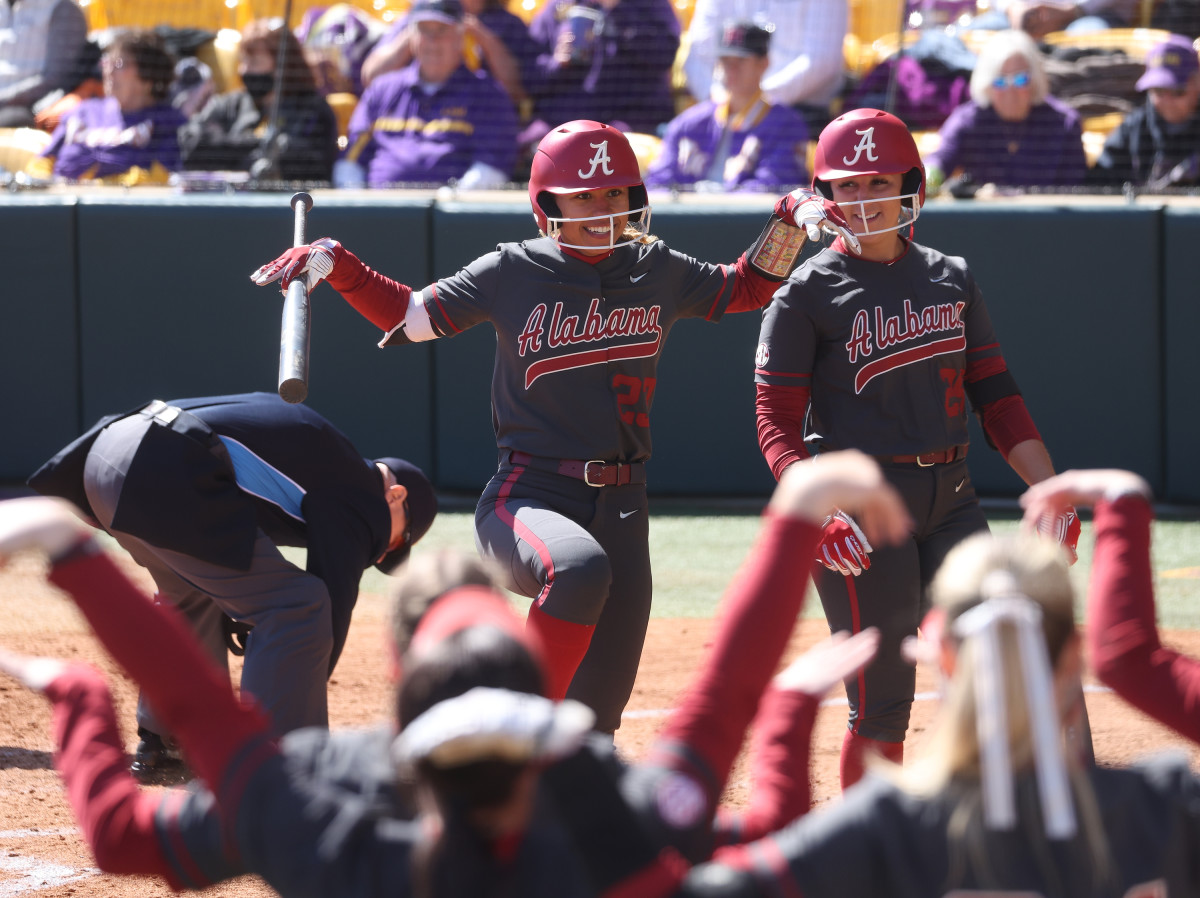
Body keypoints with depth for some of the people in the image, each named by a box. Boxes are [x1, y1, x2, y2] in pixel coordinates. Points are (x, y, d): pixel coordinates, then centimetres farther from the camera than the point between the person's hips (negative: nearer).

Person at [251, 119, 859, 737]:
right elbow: (407, 315, 9)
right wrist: (335, 265, -5)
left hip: (621, 511, 4)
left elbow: (743, 289, 25)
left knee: (594, 718, -1)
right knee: (580, 569, -39)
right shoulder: (514, 273, 0)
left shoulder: (659, 272, 8)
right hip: (528, 497, -4)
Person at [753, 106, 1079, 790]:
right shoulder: (807, 295, -3)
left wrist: (1051, 491, 4)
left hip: (952, 498, 5)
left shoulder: (951, 280, 12)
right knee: (882, 699, -5)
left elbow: (997, 398, 15)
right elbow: (778, 425, -7)